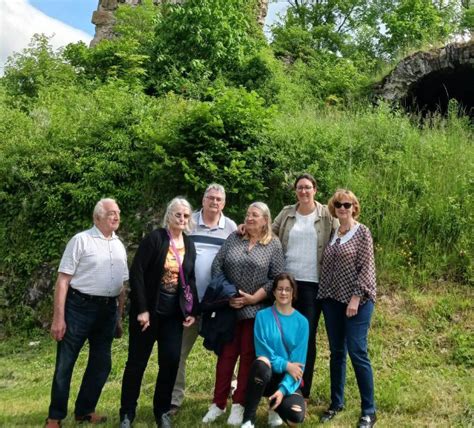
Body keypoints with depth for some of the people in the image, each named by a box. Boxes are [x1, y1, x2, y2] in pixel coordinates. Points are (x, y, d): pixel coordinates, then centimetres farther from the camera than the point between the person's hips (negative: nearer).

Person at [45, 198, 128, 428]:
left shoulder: (119, 245, 11)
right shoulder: (81, 240, -7)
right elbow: (63, 279, -10)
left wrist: (120, 313, 13)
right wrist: (58, 317, -14)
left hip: (107, 310, 6)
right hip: (79, 306, -6)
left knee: (101, 363, 12)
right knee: (65, 363, 1)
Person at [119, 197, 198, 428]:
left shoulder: (189, 245, 7)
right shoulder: (154, 238, -10)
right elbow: (136, 273, -14)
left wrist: (192, 310, 4)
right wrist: (142, 309, -18)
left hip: (174, 313, 4)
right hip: (148, 310, -4)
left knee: (171, 360, 1)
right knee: (137, 361, 5)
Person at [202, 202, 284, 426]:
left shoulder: (274, 244, 0)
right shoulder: (233, 238, 5)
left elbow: (276, 278, -6)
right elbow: (216, 266, 2)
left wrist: (254, 298, -13)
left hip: (257, 309, -1)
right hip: (229, 307, 2)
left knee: (249, 356, 6)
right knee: (226, 354, 6)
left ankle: (239, 404, 16)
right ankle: (218, 403, 15)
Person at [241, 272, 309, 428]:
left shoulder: (301, 322, -2)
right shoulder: (262, 316, -4)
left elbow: (298, 361, -7)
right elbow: (262, 351, -8)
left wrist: (283, 389, -17)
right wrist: (285, 365, -19)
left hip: (289, 379, 1)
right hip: (266, 376, -1)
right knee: (261, 363, -37)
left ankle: (276, 407, 13)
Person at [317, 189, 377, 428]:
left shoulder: (362, 232, -5)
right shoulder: (331, 233, 10)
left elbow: (366, 268, -10)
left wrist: (356, 298, -16)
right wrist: (323, 294, 7)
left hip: (356, 300, -5)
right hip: (332, 299, 5)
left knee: (357, 353, -5)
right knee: (336, 353, 11)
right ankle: (336, 403, 23)